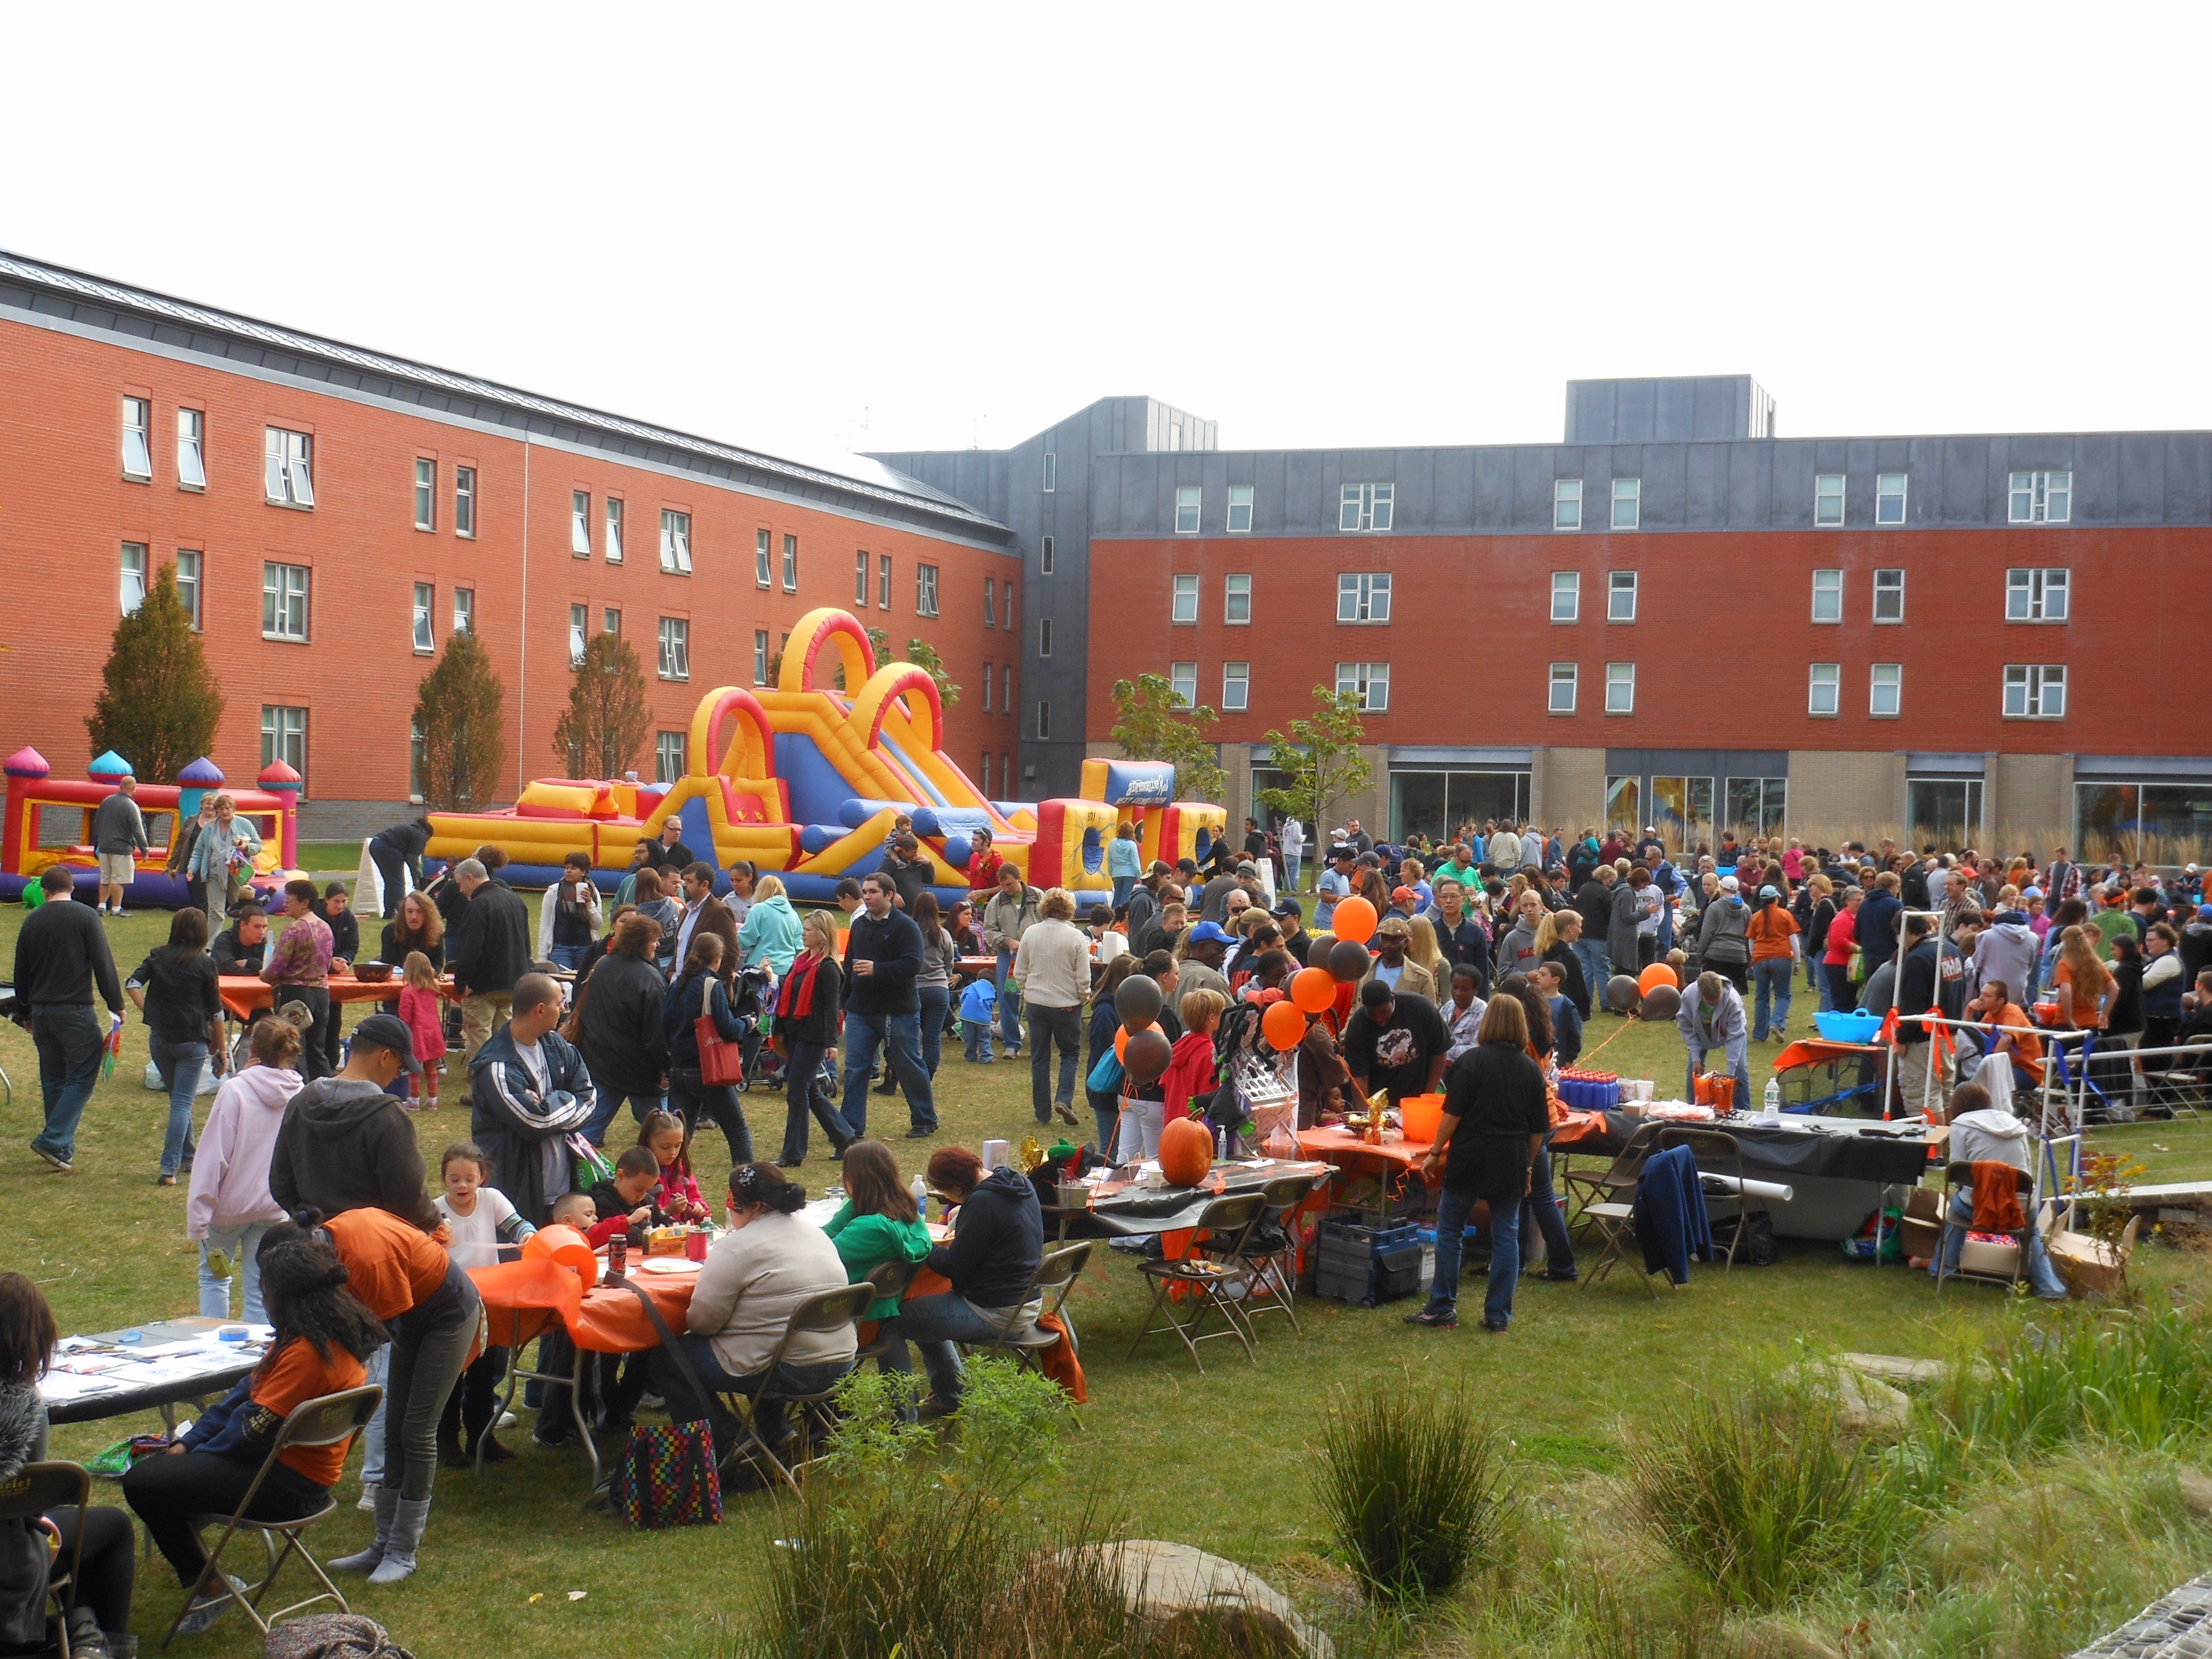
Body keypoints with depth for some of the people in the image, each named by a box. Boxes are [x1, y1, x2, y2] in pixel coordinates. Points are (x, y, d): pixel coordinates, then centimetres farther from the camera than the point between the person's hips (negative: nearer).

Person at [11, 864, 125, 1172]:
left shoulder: (32, 921, 7)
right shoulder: (85, 918, -8)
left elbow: (21, 973, 15)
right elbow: (103, 965, -10)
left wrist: (24, 1013, 27)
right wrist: (116, 1006, -2)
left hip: (41, 1011, 5)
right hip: (75, 1010, -5)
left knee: (53, 1080, 14)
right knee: (82, 1077, -1)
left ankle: (63, 1150, 19)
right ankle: (53, 1141, -14)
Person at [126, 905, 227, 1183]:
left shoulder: (157, 957, 4)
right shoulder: (204, 964, -7)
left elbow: (132, 984, -7)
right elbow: (215, 1011, -3)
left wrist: (149, 1012, -1)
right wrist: (219, 1050, 4)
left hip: (159, 1038, 4)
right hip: (192, 1042, -4)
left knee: (178, 1099, 21)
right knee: (182, 1103, -3)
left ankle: (188, 1157, 31)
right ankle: (169, 1169, -11)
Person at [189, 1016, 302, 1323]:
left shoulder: (235, 1090, -16)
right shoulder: (301, 1097, -5)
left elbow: (213, 1156, -16)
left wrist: (198, 1218, -13)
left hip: (229, 1205, -3)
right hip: (273, 1209, 3)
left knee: (214, 1278, 19)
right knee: (262, 1292, 9)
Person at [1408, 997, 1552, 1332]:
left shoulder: (1472, 1061, -8)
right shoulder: (1531, 1069, 5)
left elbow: (1453, 1114, -11)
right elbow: (1538, 1128, 9)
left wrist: (1435, 1153, -3)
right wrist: (1528, 1166, 19)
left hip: (1470, 1158, -4)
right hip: (1512, 1163, 4)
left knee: (1450, 1232, 6)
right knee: (1506, 1235, 8)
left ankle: (1443, 1310, 8)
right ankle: (1498, 1315, 9)